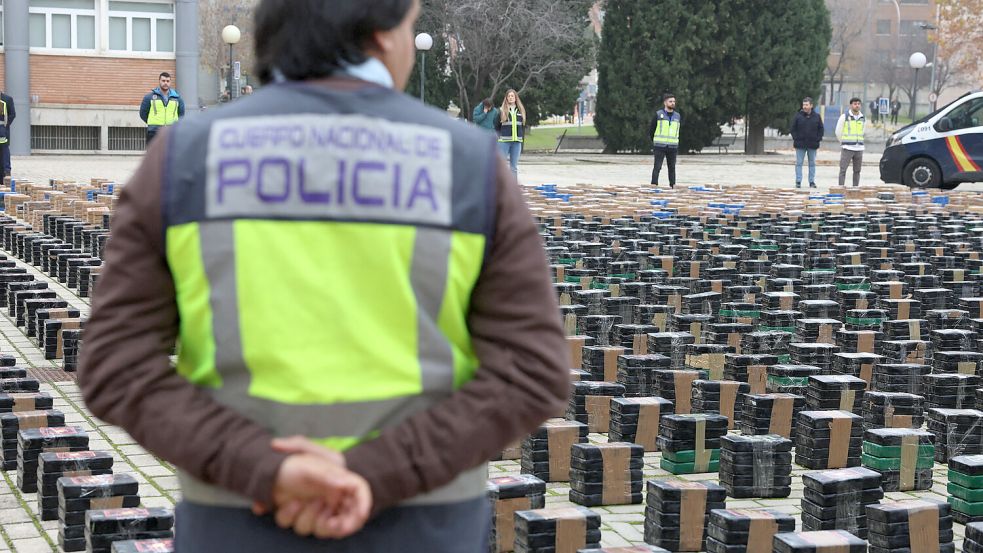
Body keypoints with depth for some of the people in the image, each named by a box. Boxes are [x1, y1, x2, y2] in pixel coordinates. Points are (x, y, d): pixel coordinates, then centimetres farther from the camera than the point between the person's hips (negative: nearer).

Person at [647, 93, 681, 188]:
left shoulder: (678, 116, 10)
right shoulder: (658, 115, -1)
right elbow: (651, 129, 7)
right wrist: (655, 142, 13)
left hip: (672, 147, 3)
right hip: (660, 147, -3)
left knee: (672, 167, 7)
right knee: (657, 167, -9)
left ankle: (673, 185, 13)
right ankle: (654, 185, -10)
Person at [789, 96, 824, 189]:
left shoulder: (817, 117, 4)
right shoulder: (798, 116, 0)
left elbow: (821, 129, 10)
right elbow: (793, 129, 4)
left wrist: (818, 139, -1)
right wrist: (795, 138, -6)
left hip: (812, 145, 1)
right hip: (800, 144, -1)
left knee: (812, 163, 7)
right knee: (799, 163, -1)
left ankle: (812, 182, 14)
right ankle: (798, 182, 3)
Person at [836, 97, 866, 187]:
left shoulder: (863, 118, 9)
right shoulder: (844, 117, -3)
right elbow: (838, 132, 5)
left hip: (859, 149, 4)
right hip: (847, 149, -4)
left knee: (857, 171, 6)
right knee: (843, 170, -5)